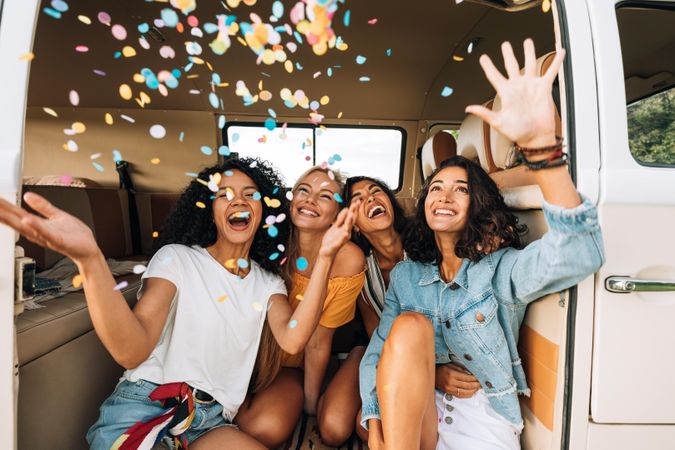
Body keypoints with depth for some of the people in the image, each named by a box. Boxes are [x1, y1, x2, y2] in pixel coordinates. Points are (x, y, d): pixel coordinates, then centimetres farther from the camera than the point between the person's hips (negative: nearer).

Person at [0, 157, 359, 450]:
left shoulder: (267, 282, 7)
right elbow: (132, 351, -19)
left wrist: (324, 258, -19)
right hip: (145, 406, -3)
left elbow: (292, 340, -13)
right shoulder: (177, 259, -3)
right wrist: (90, 260, -34)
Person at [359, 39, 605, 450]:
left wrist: (539, 143, -41)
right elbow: (378, 354, 0)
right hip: (412, 416, 2)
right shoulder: (405, 275, 3)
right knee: (410, 325, -25)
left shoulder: (500, 270, -8)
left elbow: (580, 253, -28)